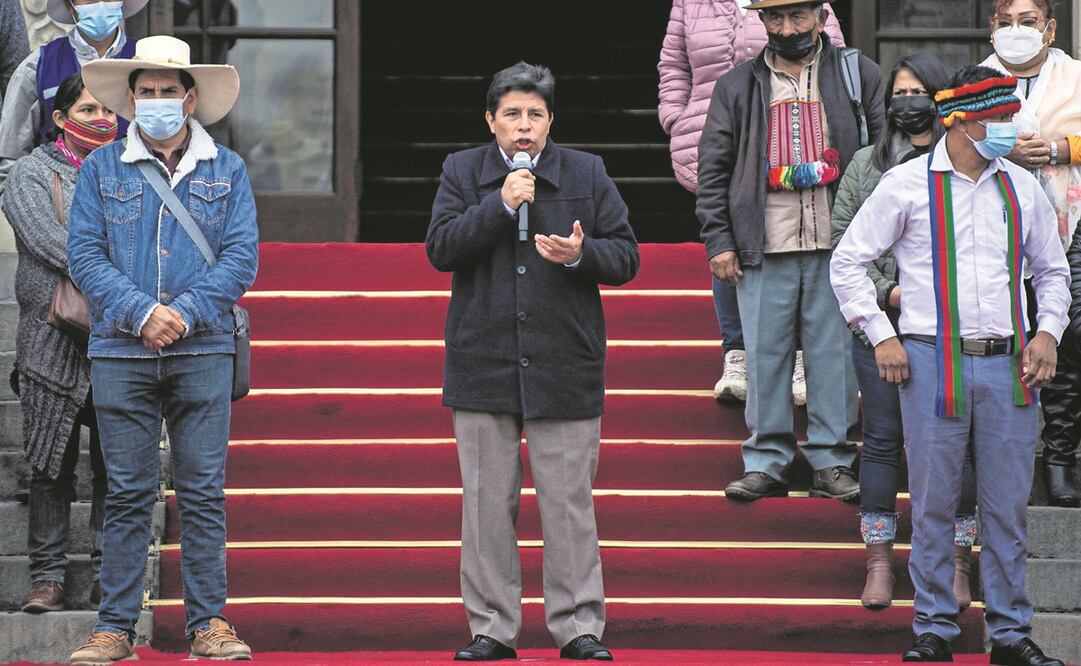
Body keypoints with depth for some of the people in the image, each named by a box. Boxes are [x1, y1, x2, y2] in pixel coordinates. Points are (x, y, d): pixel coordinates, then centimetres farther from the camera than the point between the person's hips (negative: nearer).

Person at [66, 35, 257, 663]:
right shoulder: (101, 169, 8)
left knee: (204, 492, 0)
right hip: (121, 352, 0)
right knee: (128, 494, 2)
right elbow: (85, 256, 1)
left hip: (204, 352, 0)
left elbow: (242, 257, 1)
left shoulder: (227, 169, 9)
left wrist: (183, 314, -11)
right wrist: (142, 314, -11)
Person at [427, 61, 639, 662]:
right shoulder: (463, 172, 6)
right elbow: (440, 248, -6)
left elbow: (626, 256, 4)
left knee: (569, 501, 1)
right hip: (484, 360, 1)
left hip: (565, 363, -1)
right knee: (488, 502, 4)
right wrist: (501, 205, -15)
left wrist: (581, 254, -17)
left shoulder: (587, 174, 4)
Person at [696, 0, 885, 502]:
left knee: (836, 355, 1)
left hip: (838, 247, -1)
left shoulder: (859, 76, 8)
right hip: (763, 250, 1)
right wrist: (718, 241, 2)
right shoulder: (736, 88, 11)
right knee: (764, 354, 2)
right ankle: (766, 463, 10)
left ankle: (831, 461, 9)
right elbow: (712, 167, 10)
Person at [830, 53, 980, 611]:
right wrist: (886, 292, -5)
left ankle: (956, 565, 9)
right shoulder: (866, 164, 9)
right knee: (882, 439, 3)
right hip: (881, 321, 1)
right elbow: (843, 237, 7)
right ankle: (879, 564, 9)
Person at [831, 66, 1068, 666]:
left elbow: (1053, 271, 22)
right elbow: (848, 261, 4)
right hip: (932, 364, -3)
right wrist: (881, 335, -1)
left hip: (1008, 367, 3)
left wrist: (1048, 331, 6)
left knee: (1007, 505, 5)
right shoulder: (908, 185, 0)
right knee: (934, 504, 2)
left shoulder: (1021, 189, 10)